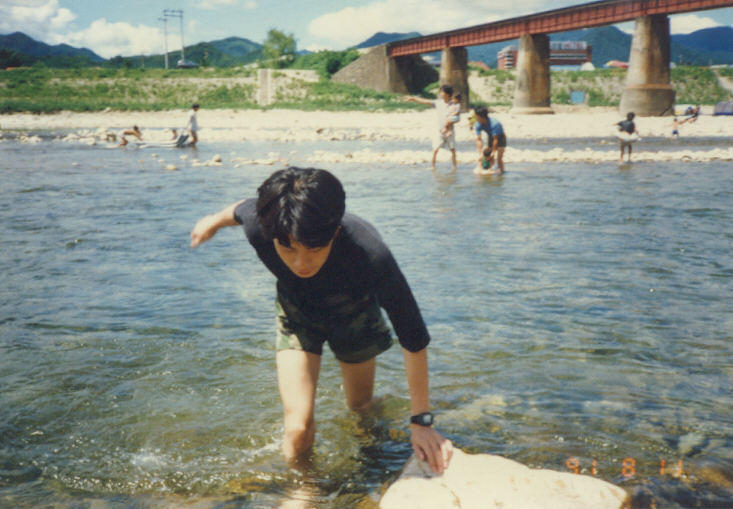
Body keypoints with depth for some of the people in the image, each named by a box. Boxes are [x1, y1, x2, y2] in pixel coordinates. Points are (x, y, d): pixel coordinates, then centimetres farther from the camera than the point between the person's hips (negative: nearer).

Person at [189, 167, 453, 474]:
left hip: (353, 314, 0)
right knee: (299, 427, -14)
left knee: (361, 407, 23)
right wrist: (215, 221, 14)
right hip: (297, 313, 1)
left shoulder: (369, 253, -45)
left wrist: (421, 421, -30)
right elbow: (241, 209, -10)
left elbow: (413, 337, -34)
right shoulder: (260, 226, -38)